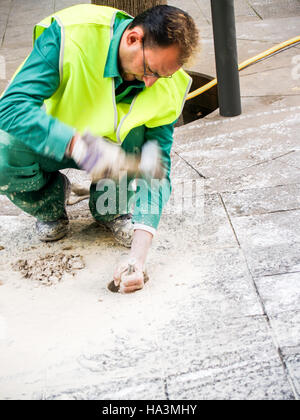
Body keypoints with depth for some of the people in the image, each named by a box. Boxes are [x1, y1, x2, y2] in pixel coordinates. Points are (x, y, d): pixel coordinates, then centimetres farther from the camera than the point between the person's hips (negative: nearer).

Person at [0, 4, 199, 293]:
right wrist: (80, 145, -53)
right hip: (47, 143, -1)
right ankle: (50, 201, 3)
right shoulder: (70, 36, -32)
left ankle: (110, 208, -1)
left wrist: (139, 252, -34)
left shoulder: (169, 87, -21)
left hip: (110, 148, 2)